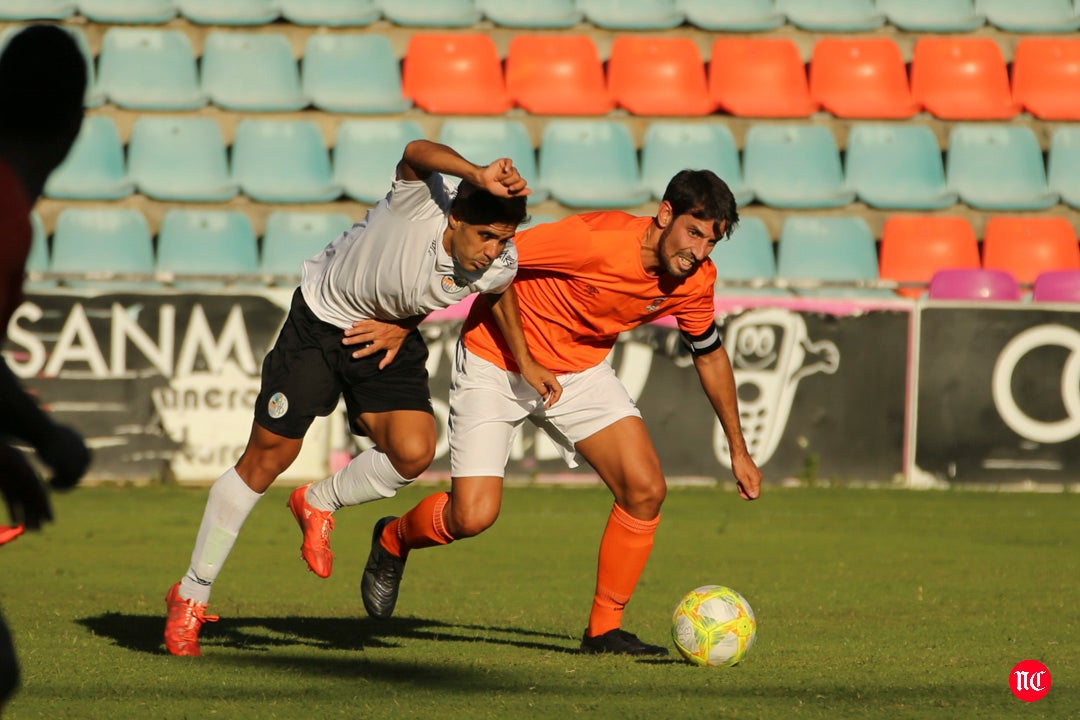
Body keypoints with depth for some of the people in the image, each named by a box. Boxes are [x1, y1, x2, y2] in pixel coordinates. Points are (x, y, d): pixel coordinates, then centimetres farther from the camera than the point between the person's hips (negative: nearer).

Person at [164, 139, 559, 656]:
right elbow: (417, 152, -55)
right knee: (267, 456, 0)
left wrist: (406, 325, -1)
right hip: (322, 317, -4)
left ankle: (318, 505, 14)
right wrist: (476, 176, -72)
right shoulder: (421, 203, -33)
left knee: (413, 453, -19)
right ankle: (190, 596, 14)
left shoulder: (500, 268, -18)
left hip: (388, 340, 4)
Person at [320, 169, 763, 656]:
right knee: (472, 516, -15)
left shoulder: (694, 280, -10)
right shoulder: (596, 241, -32)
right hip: (495, 361, -6)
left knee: (646, 489, -12)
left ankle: (604, 629, 4)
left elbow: (710, 354, 10)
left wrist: (738, 449, 15)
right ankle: (393, 539, 20)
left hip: (581, 371, 6)